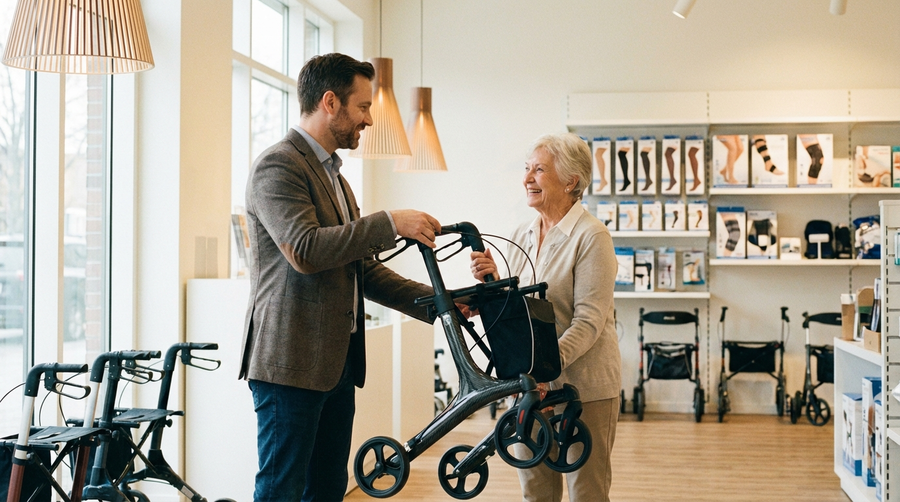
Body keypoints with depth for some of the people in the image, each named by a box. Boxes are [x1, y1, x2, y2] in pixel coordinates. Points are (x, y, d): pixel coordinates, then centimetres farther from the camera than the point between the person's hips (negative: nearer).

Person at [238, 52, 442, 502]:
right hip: (291, 362, -9)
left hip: (337, 362, 10)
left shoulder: (331, 172, 20)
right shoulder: (278, 166, -10)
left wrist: (433, 301, 9)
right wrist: (390, 224, -21)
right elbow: (304, 251, -24)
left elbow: (363, 268, 19)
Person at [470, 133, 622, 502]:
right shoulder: (521, 236, 10)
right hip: (529, 383, 6)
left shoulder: (590, 236, -11)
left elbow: (589, 320, -18)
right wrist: (492, 281, -4)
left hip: (582, 385, -6)